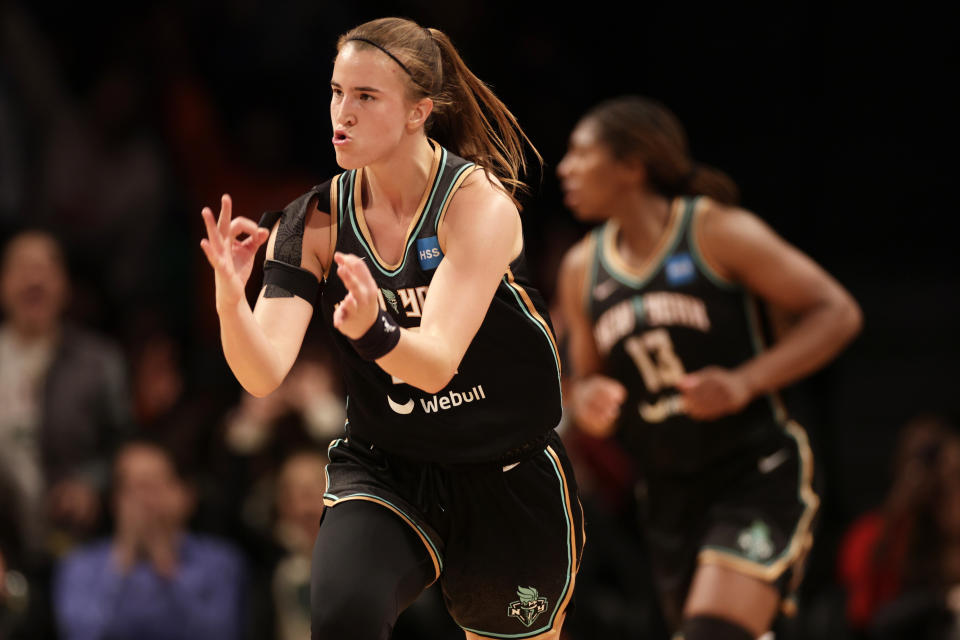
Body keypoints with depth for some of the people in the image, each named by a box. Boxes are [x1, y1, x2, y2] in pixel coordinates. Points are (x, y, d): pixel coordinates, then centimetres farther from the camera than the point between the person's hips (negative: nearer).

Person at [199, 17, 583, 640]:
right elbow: (265, 375, -18)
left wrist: (371, 331, -51)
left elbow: (436, 363, -30)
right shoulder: (318, 220, -8)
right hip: (383, 468, 1)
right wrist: (230, 300, -38)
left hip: (507, 476, -1)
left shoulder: (480, 202, -18)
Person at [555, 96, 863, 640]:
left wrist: (745, 383, -22)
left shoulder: (716, 232, -10)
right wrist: (587, 400, -8)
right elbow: (587, 378, 18)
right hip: (671, 491, 6)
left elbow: (837, 313, -10)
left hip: (758, 473, -6)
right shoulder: (583, 269, 7)